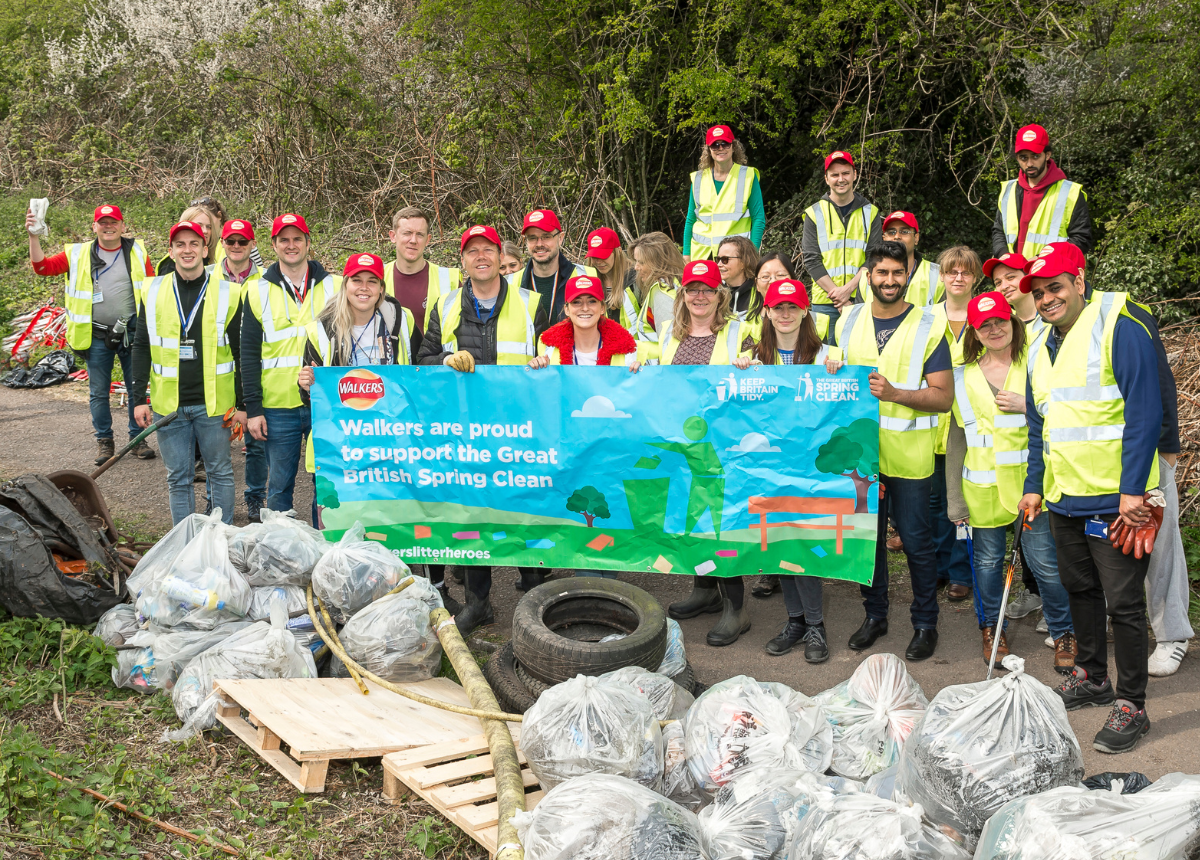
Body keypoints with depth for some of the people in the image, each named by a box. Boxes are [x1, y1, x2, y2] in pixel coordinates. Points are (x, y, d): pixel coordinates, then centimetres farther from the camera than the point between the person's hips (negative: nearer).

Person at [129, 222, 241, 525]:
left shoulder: (228, 293, -1)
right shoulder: (153, 291, 5)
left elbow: (241, 353, 2)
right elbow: (142, 348, 9)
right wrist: (139, 399, 3)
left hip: (213, 404, -2)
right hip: (168, 405, 2)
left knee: (220, 473, 9)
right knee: (178, 478, 9)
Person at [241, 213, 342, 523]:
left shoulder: (334, 287, 6)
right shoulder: (258, 291, 5)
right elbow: (249, 354, 4)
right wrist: (253, 408, -3)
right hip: (278, 407, 0)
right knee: (279, 486, 6)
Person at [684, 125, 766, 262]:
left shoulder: (747, 176, 4)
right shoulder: (698, 179, 12)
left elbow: (759, 219, 2)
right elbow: (690, 220, 15)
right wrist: (686, 254, 7)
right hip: (701, 253, 2)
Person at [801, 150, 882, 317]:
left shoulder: (870, 212, 10)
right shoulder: (814, 214, 7)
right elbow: (811, 260, -1)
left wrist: (848, 288, -13)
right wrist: (836, 293, -12)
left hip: (862, 299, 1)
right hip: (824, 302, -1)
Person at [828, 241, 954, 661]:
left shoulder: (928, 326, -6)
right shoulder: (849, 320, 8)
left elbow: (944, 396, -9)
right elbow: (835, 368, 22)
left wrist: (894, 393, -23)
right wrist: (832, 371, -2)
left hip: (908, 455, -4)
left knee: (916, 540, 3)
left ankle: (925, 623, 19)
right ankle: (874, 614, 29)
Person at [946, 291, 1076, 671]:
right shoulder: (963, 377, 8)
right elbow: (956, 440, 9)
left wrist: (1027, 406, -17)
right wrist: (956, 500, 6)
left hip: (1030, 482, -2)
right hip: (983, 487, 2)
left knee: (1046, 563, -2)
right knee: (988, 561, 12)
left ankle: (1063, 632, 17)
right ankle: (992, 627, 32)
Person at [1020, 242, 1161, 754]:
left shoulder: (1119, 328, -11)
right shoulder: (1041, 347, 13)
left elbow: (1145, 412, -15)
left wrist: (1132, 488, -19)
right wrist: (1034, 485, 16)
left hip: (1116, 498, -7)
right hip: (1064, 497, 8)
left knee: (1123, 601, -2)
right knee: (1079, 588, 18)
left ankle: (1130, 705, 9)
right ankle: (1092, 677, 34)